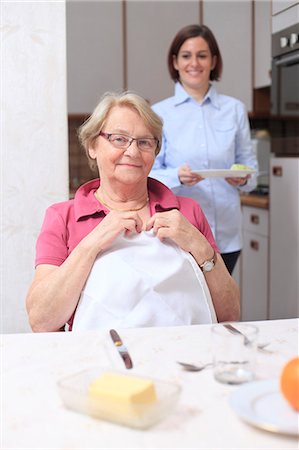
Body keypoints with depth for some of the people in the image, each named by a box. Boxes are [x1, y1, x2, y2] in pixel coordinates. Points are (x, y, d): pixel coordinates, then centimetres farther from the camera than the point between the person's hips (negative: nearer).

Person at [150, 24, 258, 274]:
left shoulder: (234, 109, 7)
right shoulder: (159, 113, 2)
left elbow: (249, 164, 10)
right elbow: (150, 174, -2)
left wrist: (244, 178, -12)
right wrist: (178, 177, -21)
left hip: (226, 233, 2)